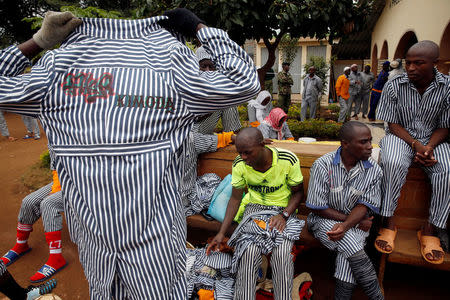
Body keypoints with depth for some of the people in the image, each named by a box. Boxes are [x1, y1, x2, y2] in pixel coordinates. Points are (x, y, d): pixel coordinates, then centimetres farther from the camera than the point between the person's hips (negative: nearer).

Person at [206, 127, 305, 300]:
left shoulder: (288, 160, -17)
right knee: (249, 251, -26)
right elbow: (235, 198, -1)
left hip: (283, 209, -1)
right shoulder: (239, 165, -10)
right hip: (254, 208, 2)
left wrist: (284, 216, -19)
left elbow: (298, 192, -2)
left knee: (282, 253, -28)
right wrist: (221, 233, -6)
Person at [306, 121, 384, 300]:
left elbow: (364, 205, -6)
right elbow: (318, 208, -12)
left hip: (356, 223, 3)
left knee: (348, 251, -27)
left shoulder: (374, 170, -4)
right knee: (351, 245, -28)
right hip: (325, 219, -2)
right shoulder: (322, 165, -14)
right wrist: (357, 222, -12)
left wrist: (345, 225, -26)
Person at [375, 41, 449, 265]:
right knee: (393, 163, -36)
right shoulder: (394, 86, -7)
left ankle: (430, 230, -15)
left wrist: (429, 147, -20)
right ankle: (389, 223, -24)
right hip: (400, 136, -1)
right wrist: (416, 144, -20)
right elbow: (393, 124, -5)